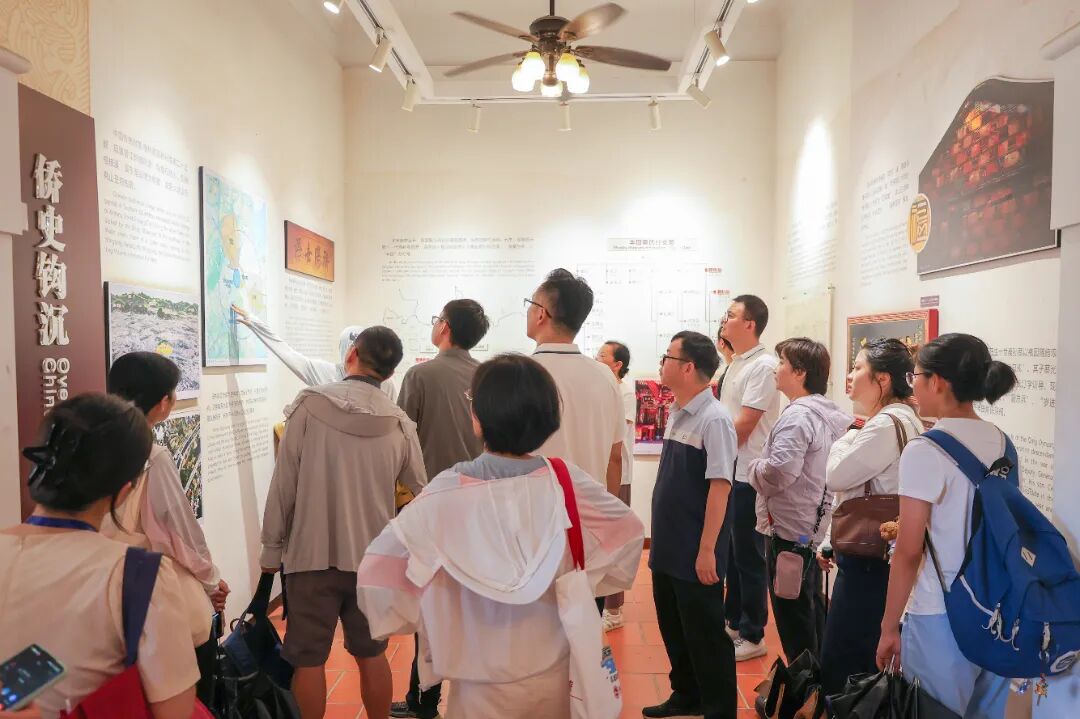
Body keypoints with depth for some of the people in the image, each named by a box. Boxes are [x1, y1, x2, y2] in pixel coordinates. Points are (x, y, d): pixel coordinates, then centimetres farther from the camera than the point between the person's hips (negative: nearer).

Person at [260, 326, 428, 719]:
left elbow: (283, 483, -8)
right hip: (371, 556, 3)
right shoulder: (400, 424, -4)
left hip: (311, 554, -2)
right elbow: (422, 492, 5)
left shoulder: (309, 405, -10)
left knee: (308, 660, 12)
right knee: (372, 654, 19)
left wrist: (272, 547, 2)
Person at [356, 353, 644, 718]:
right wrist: (589, 582, 10)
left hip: (483, 681, -2)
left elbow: (377, 566, -18)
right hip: (554, 671, 3)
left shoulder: (449, 491, -21)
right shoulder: (565, 481, -14)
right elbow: (630, 529, 0)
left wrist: (411, 616, -3)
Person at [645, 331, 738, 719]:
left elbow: (719, 486, -20)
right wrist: (660, 537, 16)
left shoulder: (714, 419, -18)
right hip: (667, 548, 8)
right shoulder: (676, 414, 6)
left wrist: (707, 550, -19)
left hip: (695, 554, -8)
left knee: (706, 636, 8)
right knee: (674, 630, 20)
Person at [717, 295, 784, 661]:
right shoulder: (735, 364, 13)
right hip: (728, 472, 9)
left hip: (748, 477, -9)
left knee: (749, 557, 3)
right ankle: (733, 620, 33)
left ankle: (753, 636, 16)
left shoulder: (763, 366, -16)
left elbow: (744, 426, -19)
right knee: (730, 551, 18)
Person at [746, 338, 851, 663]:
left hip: (789, 530, -10)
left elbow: (779, 472, -33)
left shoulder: (797, 415, -22)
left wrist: (753, 467, -11)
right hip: (816, 526, 10)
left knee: (794, 619, 3)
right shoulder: (831, 413, 8)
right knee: (812, 610, 22)